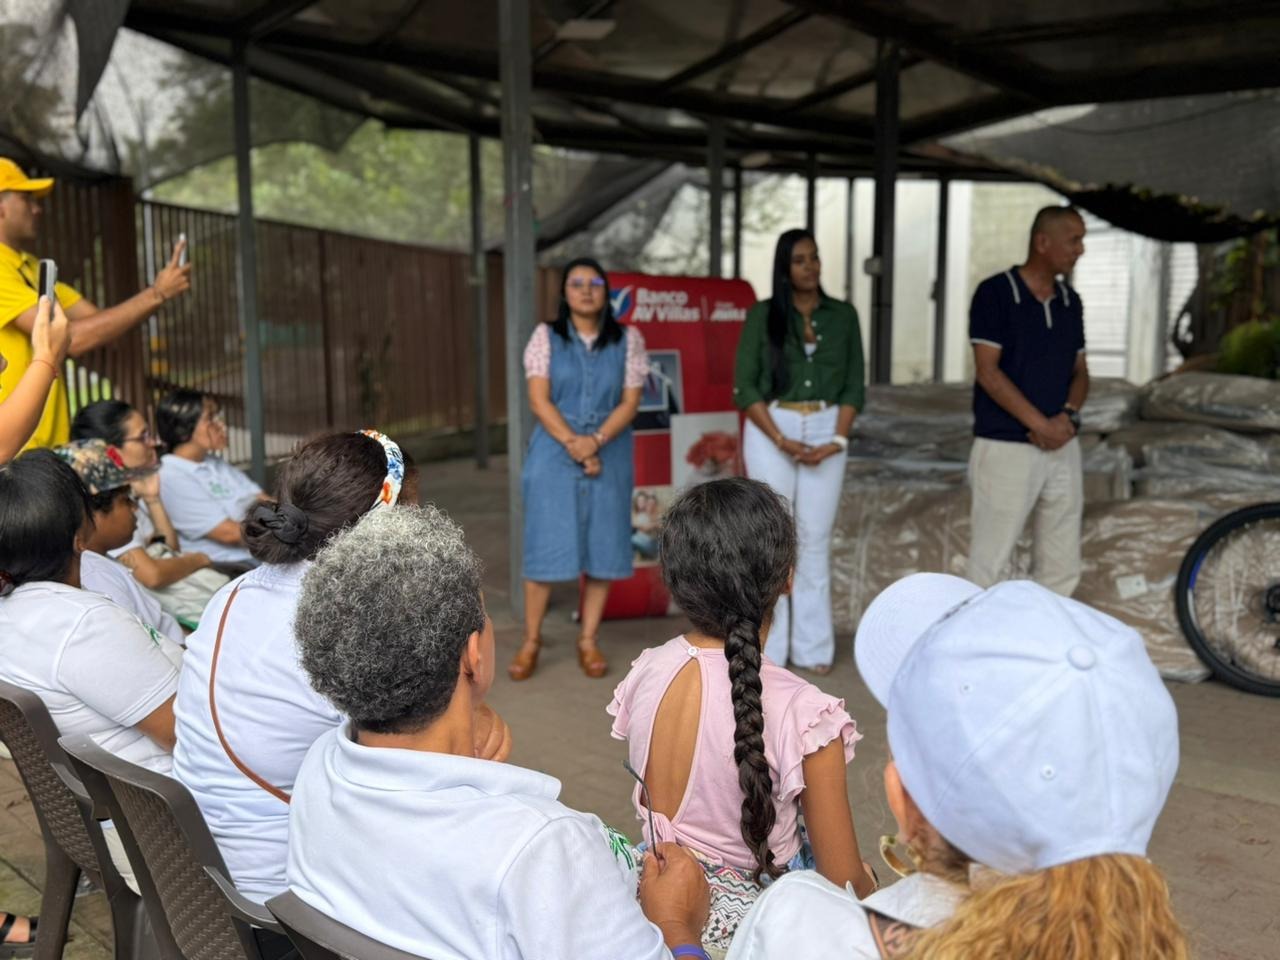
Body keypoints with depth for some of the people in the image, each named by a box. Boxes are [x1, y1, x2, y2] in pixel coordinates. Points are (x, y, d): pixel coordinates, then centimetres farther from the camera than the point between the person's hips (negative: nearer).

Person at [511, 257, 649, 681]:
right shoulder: (546, 336, 3)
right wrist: (574, 446, -15)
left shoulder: (628, 339, 4)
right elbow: (539, 400, -4)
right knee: (545, 546, -1)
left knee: (603, 547, 3)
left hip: (609, 455, 1)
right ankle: (531, 642, 11)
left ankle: (589, 641, 15)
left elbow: (631, 402, -1)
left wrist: (595, 441, -16)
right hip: (554, 454, -1)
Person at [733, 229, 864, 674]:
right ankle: (768, 647, 7)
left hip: (826, 431, 2)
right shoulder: (762, 315, 1)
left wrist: (837, 440, -7)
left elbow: (854, 386, 7)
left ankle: (813, 646, 11)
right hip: (770, 430, -2)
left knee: (816, 538, 3)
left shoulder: (843, 316, 8)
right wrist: (781, 441, -11)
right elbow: (745, 386, -3)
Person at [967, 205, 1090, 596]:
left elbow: (1079, 371, 15)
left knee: (1062, 567, 8)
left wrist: (1068, 416, -6)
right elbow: (987, 371, -12)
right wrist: (1040, 424, -15)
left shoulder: (1071, 301, 13)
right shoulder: (995, 293, -6)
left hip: (1062, 447, 6)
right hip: (1006, 447, -6)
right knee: (990, 563, -3)